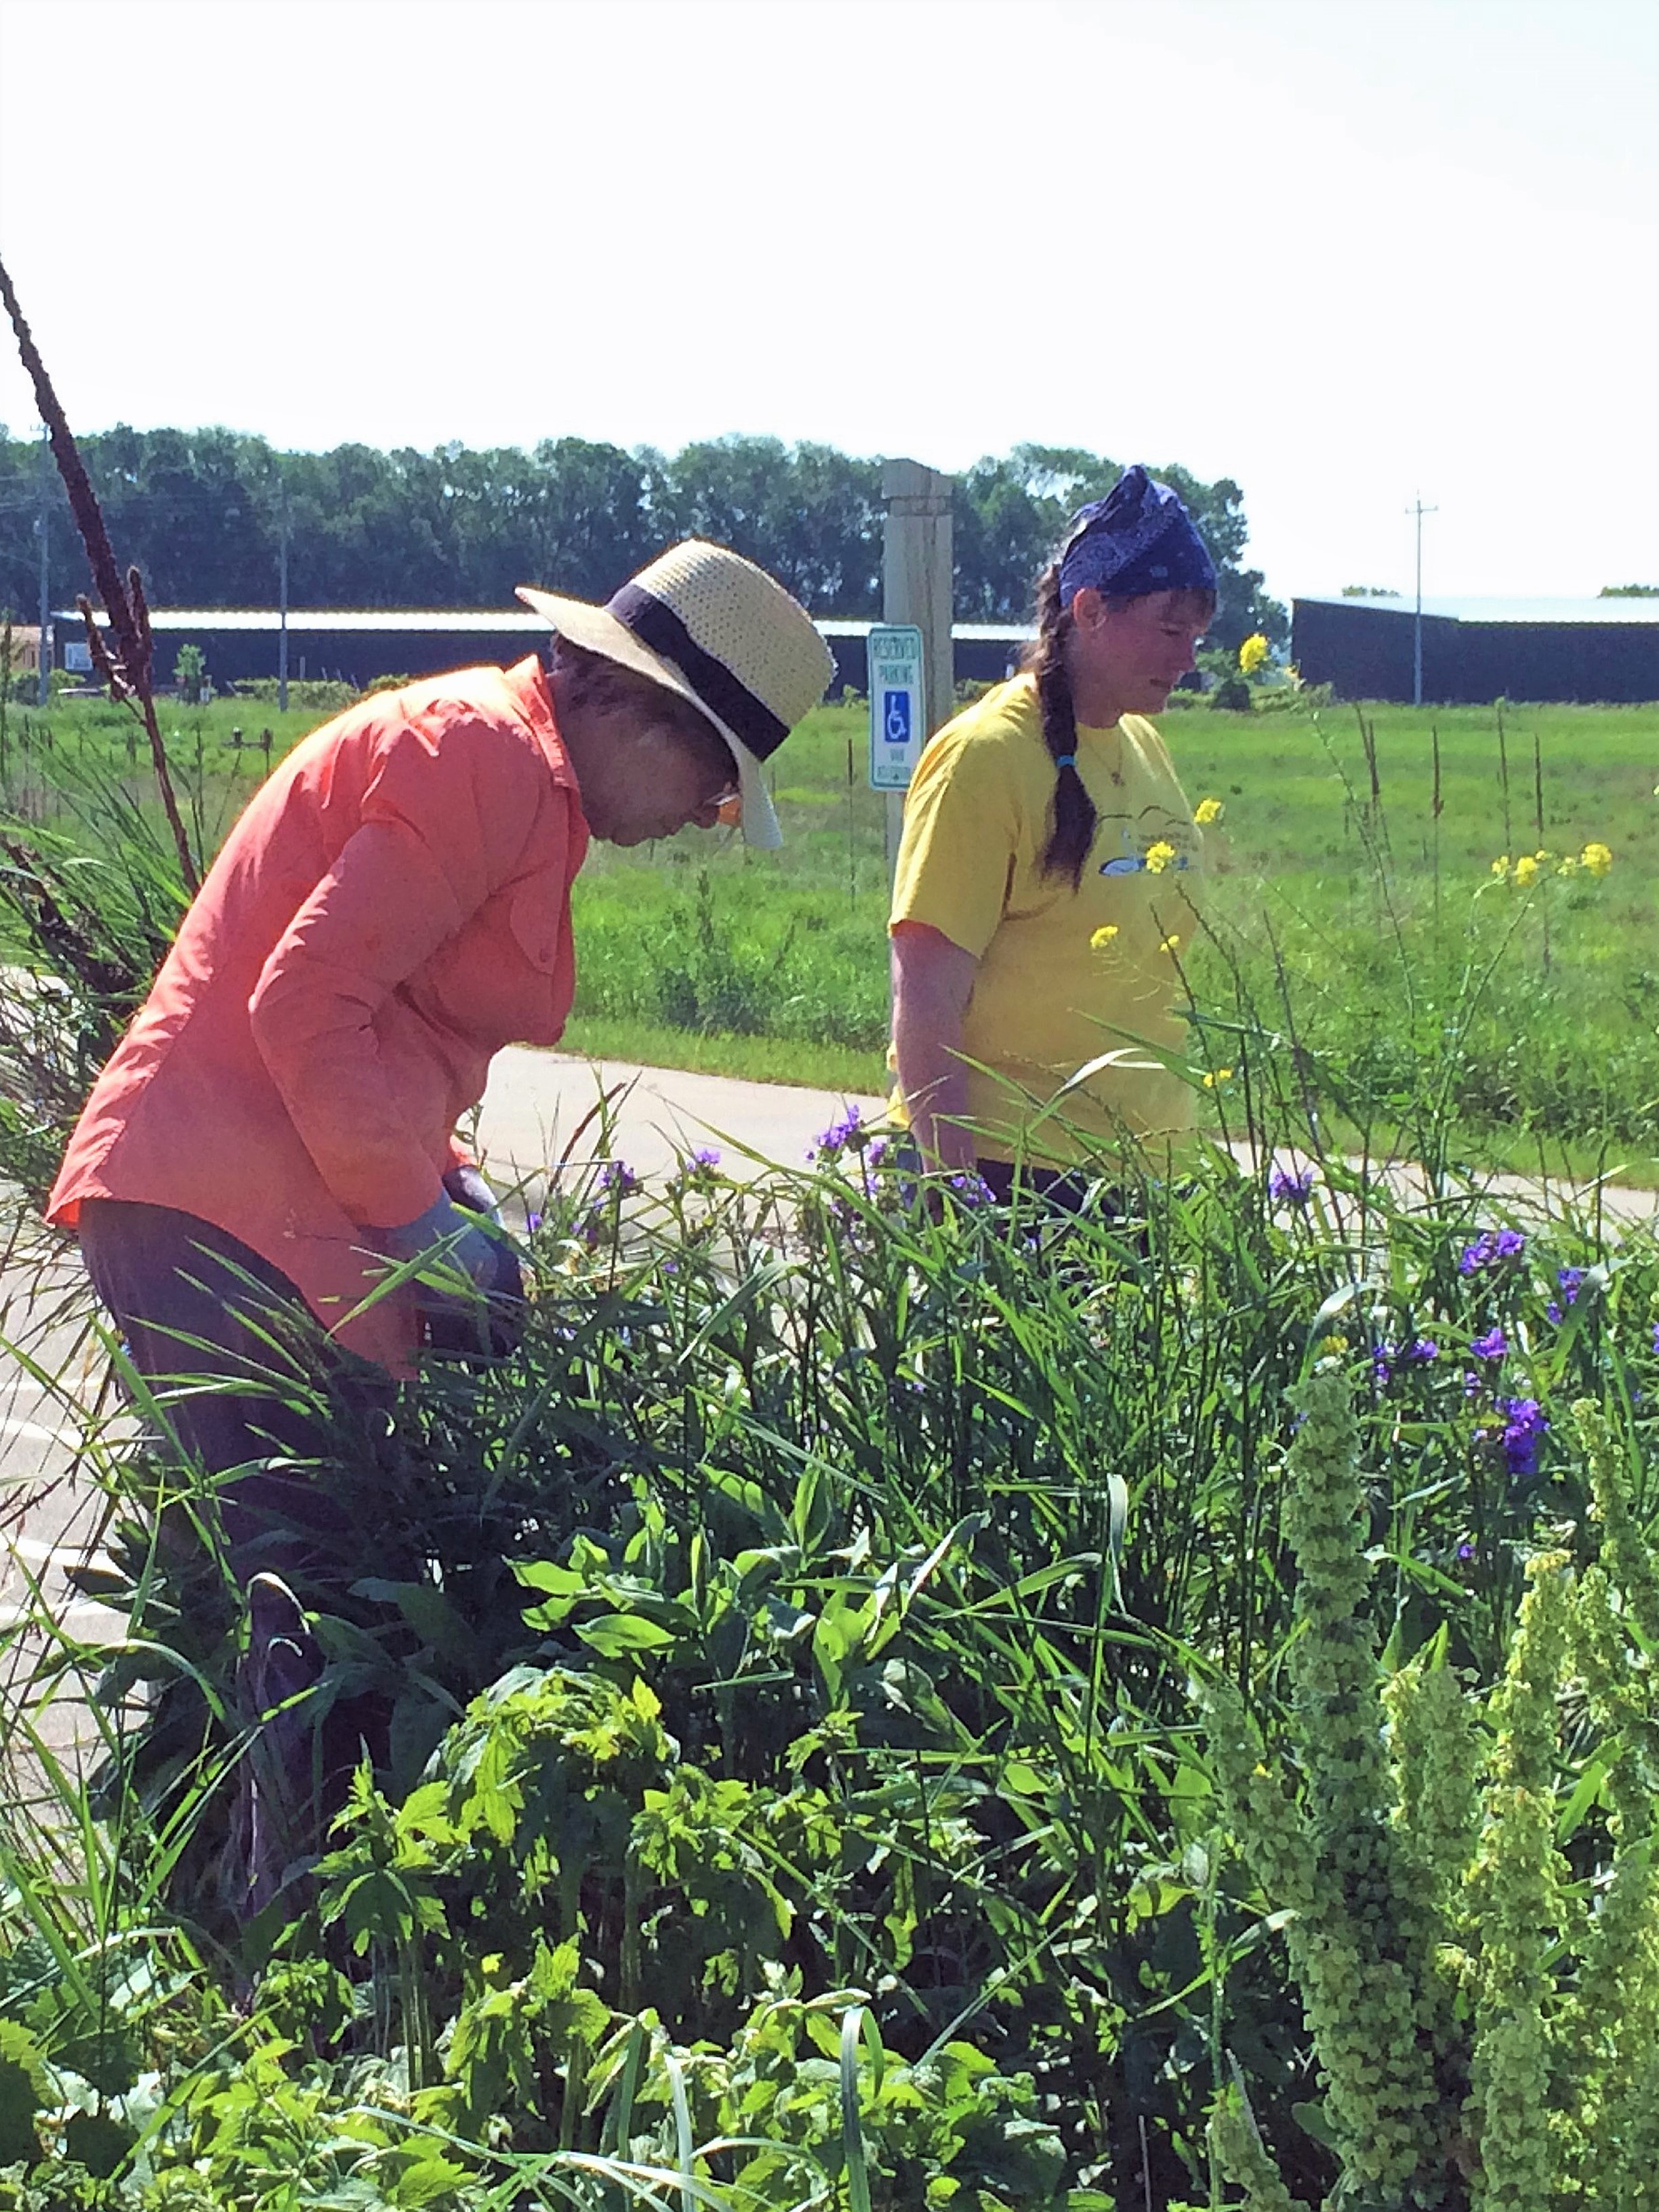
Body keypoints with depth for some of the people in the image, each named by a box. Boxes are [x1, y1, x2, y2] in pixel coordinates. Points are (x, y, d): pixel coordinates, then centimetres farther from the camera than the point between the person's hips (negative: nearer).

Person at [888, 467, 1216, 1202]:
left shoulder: (1142, 745, 12)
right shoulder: (985, 755, -12)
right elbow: (926, 997, -16)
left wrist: (1166, 1146, 18)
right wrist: (955, 1193, -20)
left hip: (1138, 1167, 7)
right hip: (1008, 1174, -7)